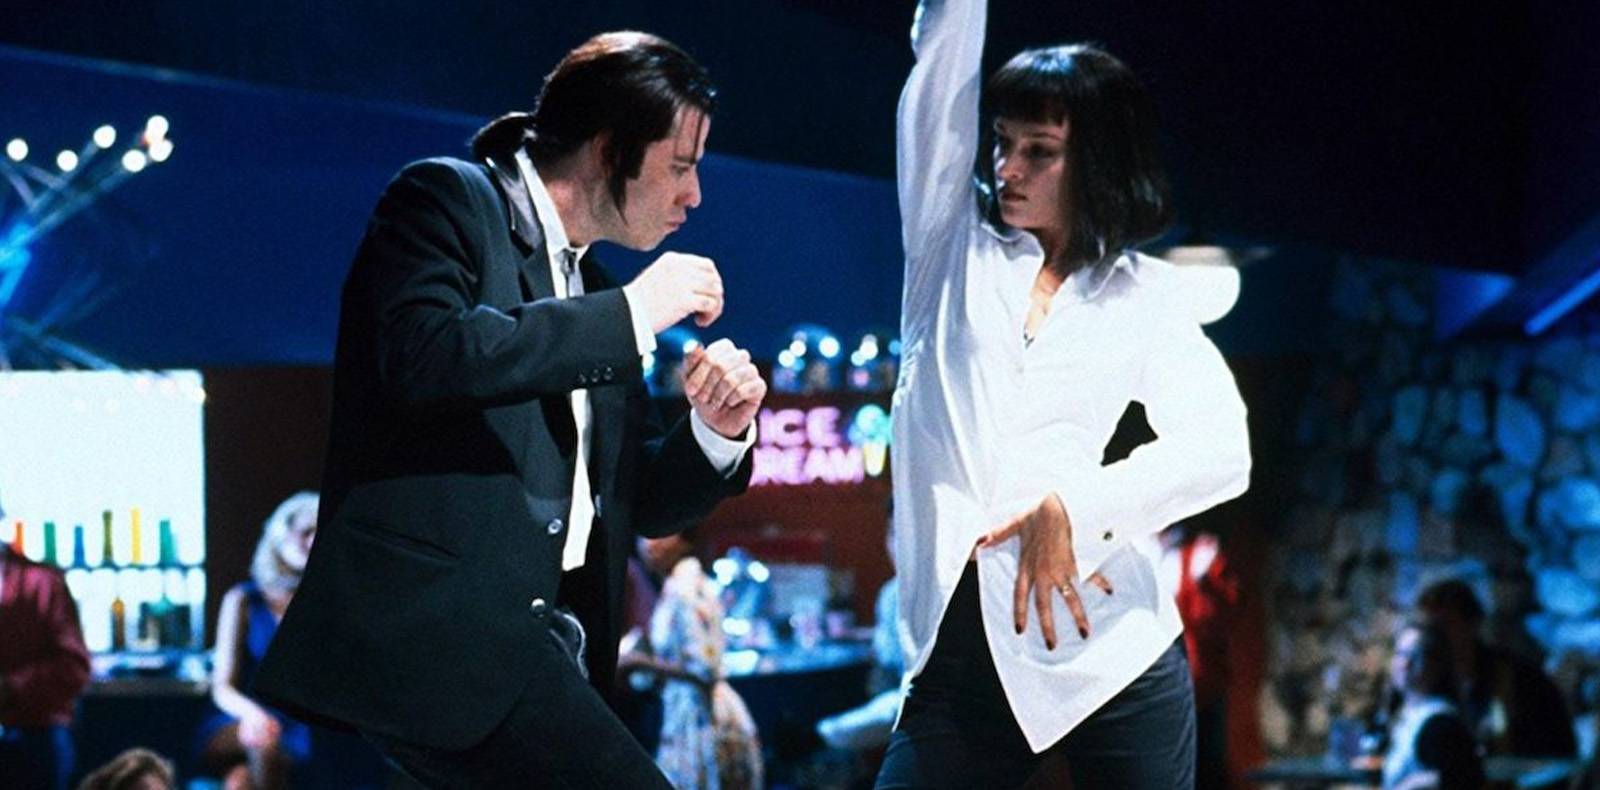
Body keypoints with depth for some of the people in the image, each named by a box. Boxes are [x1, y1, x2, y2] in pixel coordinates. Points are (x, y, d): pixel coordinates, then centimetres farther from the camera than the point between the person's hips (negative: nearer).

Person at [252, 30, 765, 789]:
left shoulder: (595, 295, 24)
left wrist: (718, 433, 4)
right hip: (432, 624, -9)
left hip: (535, 647, 9)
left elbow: (639, 500, 25)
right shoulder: (447, 199, 2)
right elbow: (422, 354, -18)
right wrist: (629, 314, -13)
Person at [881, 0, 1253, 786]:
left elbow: (1221, 451, -3)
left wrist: (1071, 509, -14)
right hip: (958, 651, 1)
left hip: (1107, 645, -1)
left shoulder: (1148, 294, 9)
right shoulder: (953, 247, 13)